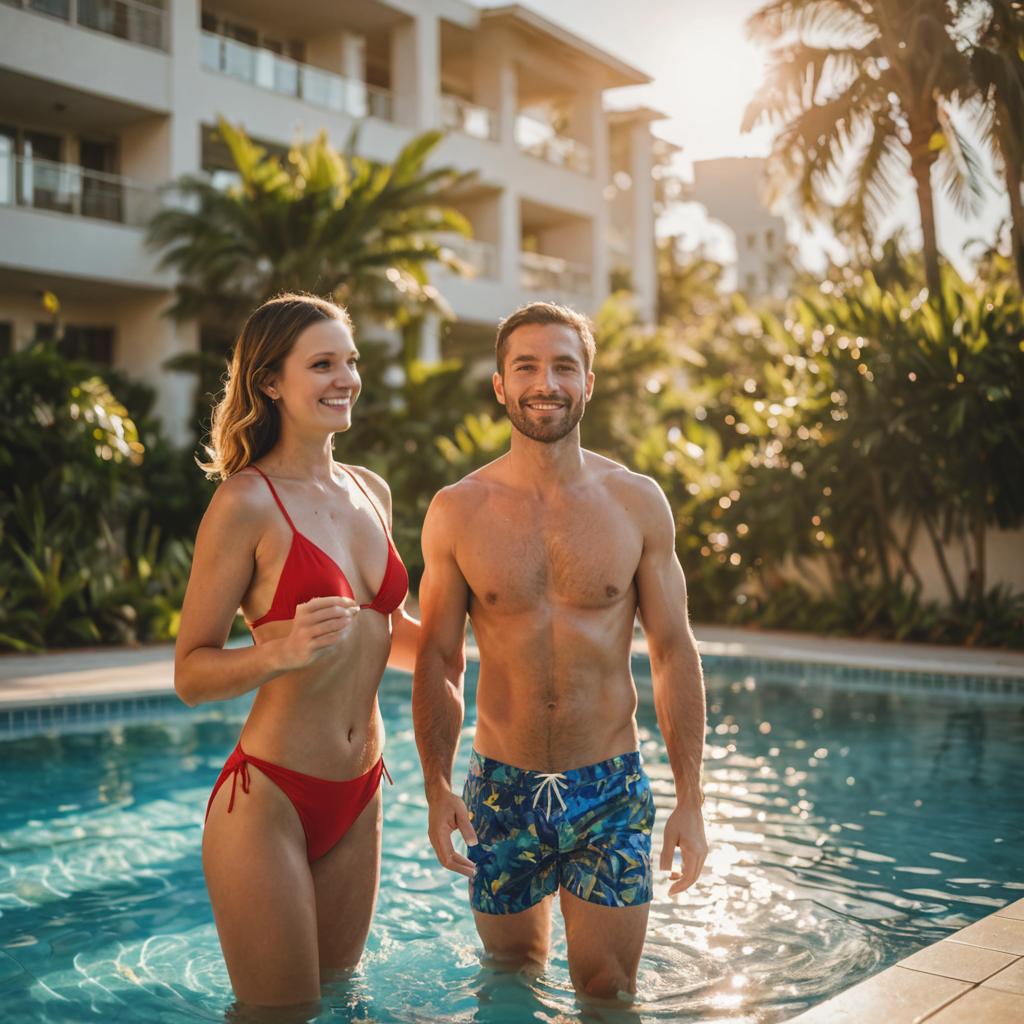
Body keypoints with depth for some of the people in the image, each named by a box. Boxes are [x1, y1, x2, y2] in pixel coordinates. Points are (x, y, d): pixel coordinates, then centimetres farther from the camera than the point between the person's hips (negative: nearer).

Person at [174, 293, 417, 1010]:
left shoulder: (372, 492, 8)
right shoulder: (247, 504, -13)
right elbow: (191, 672, -12)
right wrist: (281, 650, -29)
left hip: (358, 800, 7)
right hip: (268, 802, -7)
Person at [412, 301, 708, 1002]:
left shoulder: (637, 503, -3)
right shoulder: (457, 512, -4)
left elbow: (674, 652, 0)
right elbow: (439, 661, 1)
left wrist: (691, 799, -4)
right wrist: (437, 788, -9)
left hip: (611, 790, 0)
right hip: (500, 790, 1)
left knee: (608, 991, 5)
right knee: (512, 980, 18)